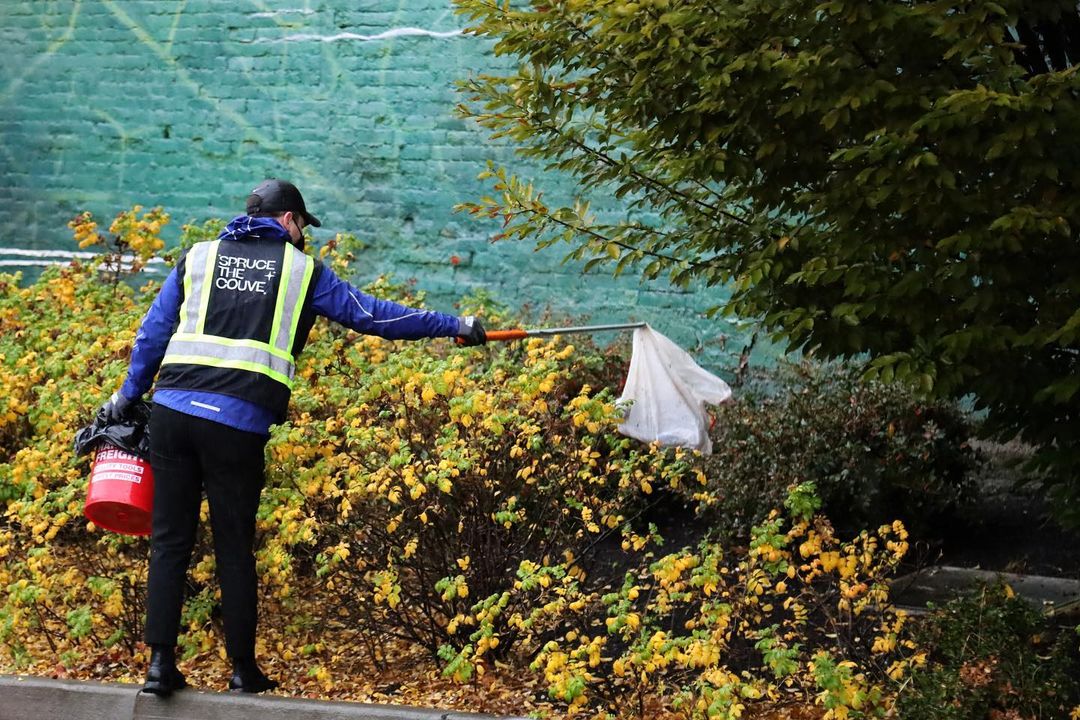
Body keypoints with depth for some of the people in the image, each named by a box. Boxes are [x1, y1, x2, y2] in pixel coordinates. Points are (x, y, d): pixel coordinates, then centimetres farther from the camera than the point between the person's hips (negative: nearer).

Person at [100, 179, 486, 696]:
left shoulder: (198, 257, 18)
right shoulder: (302, 270, 11)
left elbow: (152, 333, 17)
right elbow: (373, 315, 13)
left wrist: (128, 396, 27)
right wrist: (453, 327, 20)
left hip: (172, 410, 2)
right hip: (240, 422, -2)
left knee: (170, 541, 7)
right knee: (234, 546, 8)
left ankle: (161, 662, 3)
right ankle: (244, 669, 14)